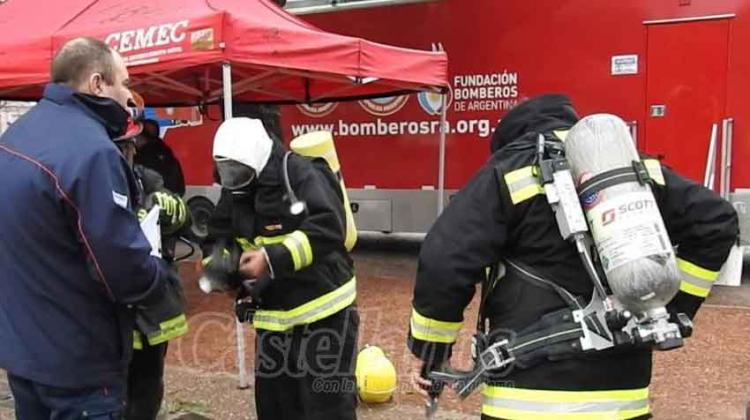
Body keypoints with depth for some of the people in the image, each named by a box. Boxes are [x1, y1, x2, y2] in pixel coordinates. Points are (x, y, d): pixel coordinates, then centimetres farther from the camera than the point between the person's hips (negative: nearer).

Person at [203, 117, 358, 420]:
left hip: (323, 307, -7)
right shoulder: (234, 190, 6)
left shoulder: (300, 174, -18)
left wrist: (273, 259, -34)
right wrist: (219, 265, -11)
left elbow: (328, 228, -29)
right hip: (273, 313, 7)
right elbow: (219, 234, 11)